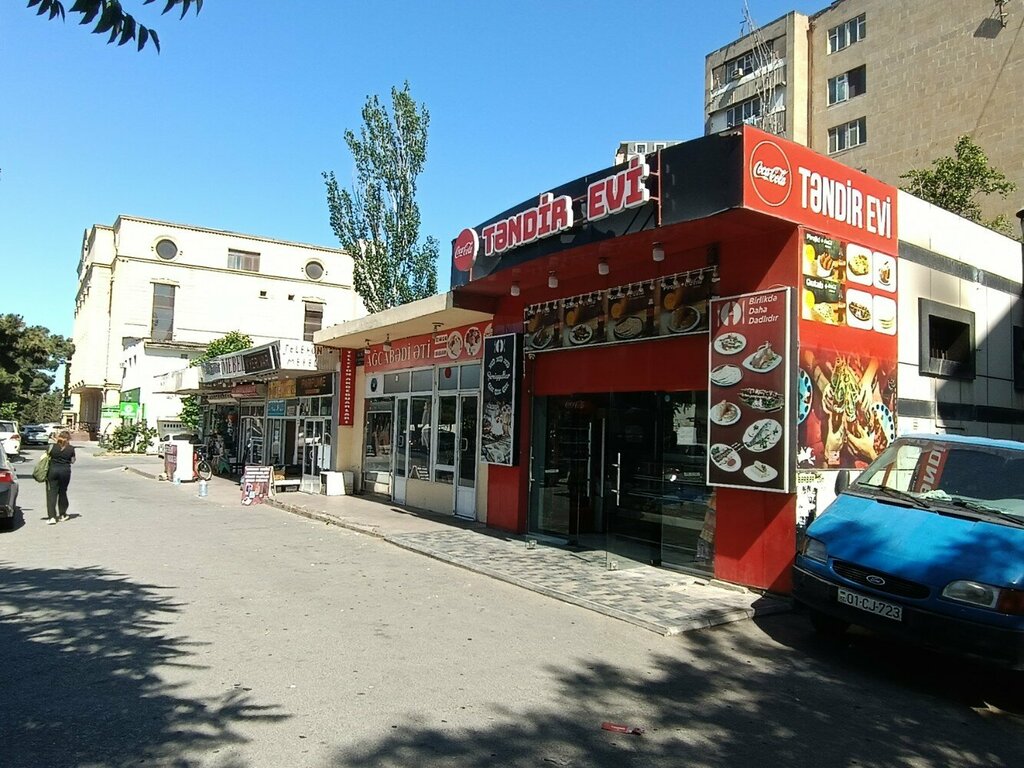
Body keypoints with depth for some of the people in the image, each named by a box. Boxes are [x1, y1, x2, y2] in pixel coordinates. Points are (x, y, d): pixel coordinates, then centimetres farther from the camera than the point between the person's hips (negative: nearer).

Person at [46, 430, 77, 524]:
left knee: (51, 493, 1)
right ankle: (62, 515, 25)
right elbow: (72, 461, 4)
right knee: (62, 492, 15)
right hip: (65, 471, 1)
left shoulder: (52, 447, -6)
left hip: (53, 470, -1)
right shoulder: (71, 448, -4)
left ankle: (52, 517, -7)